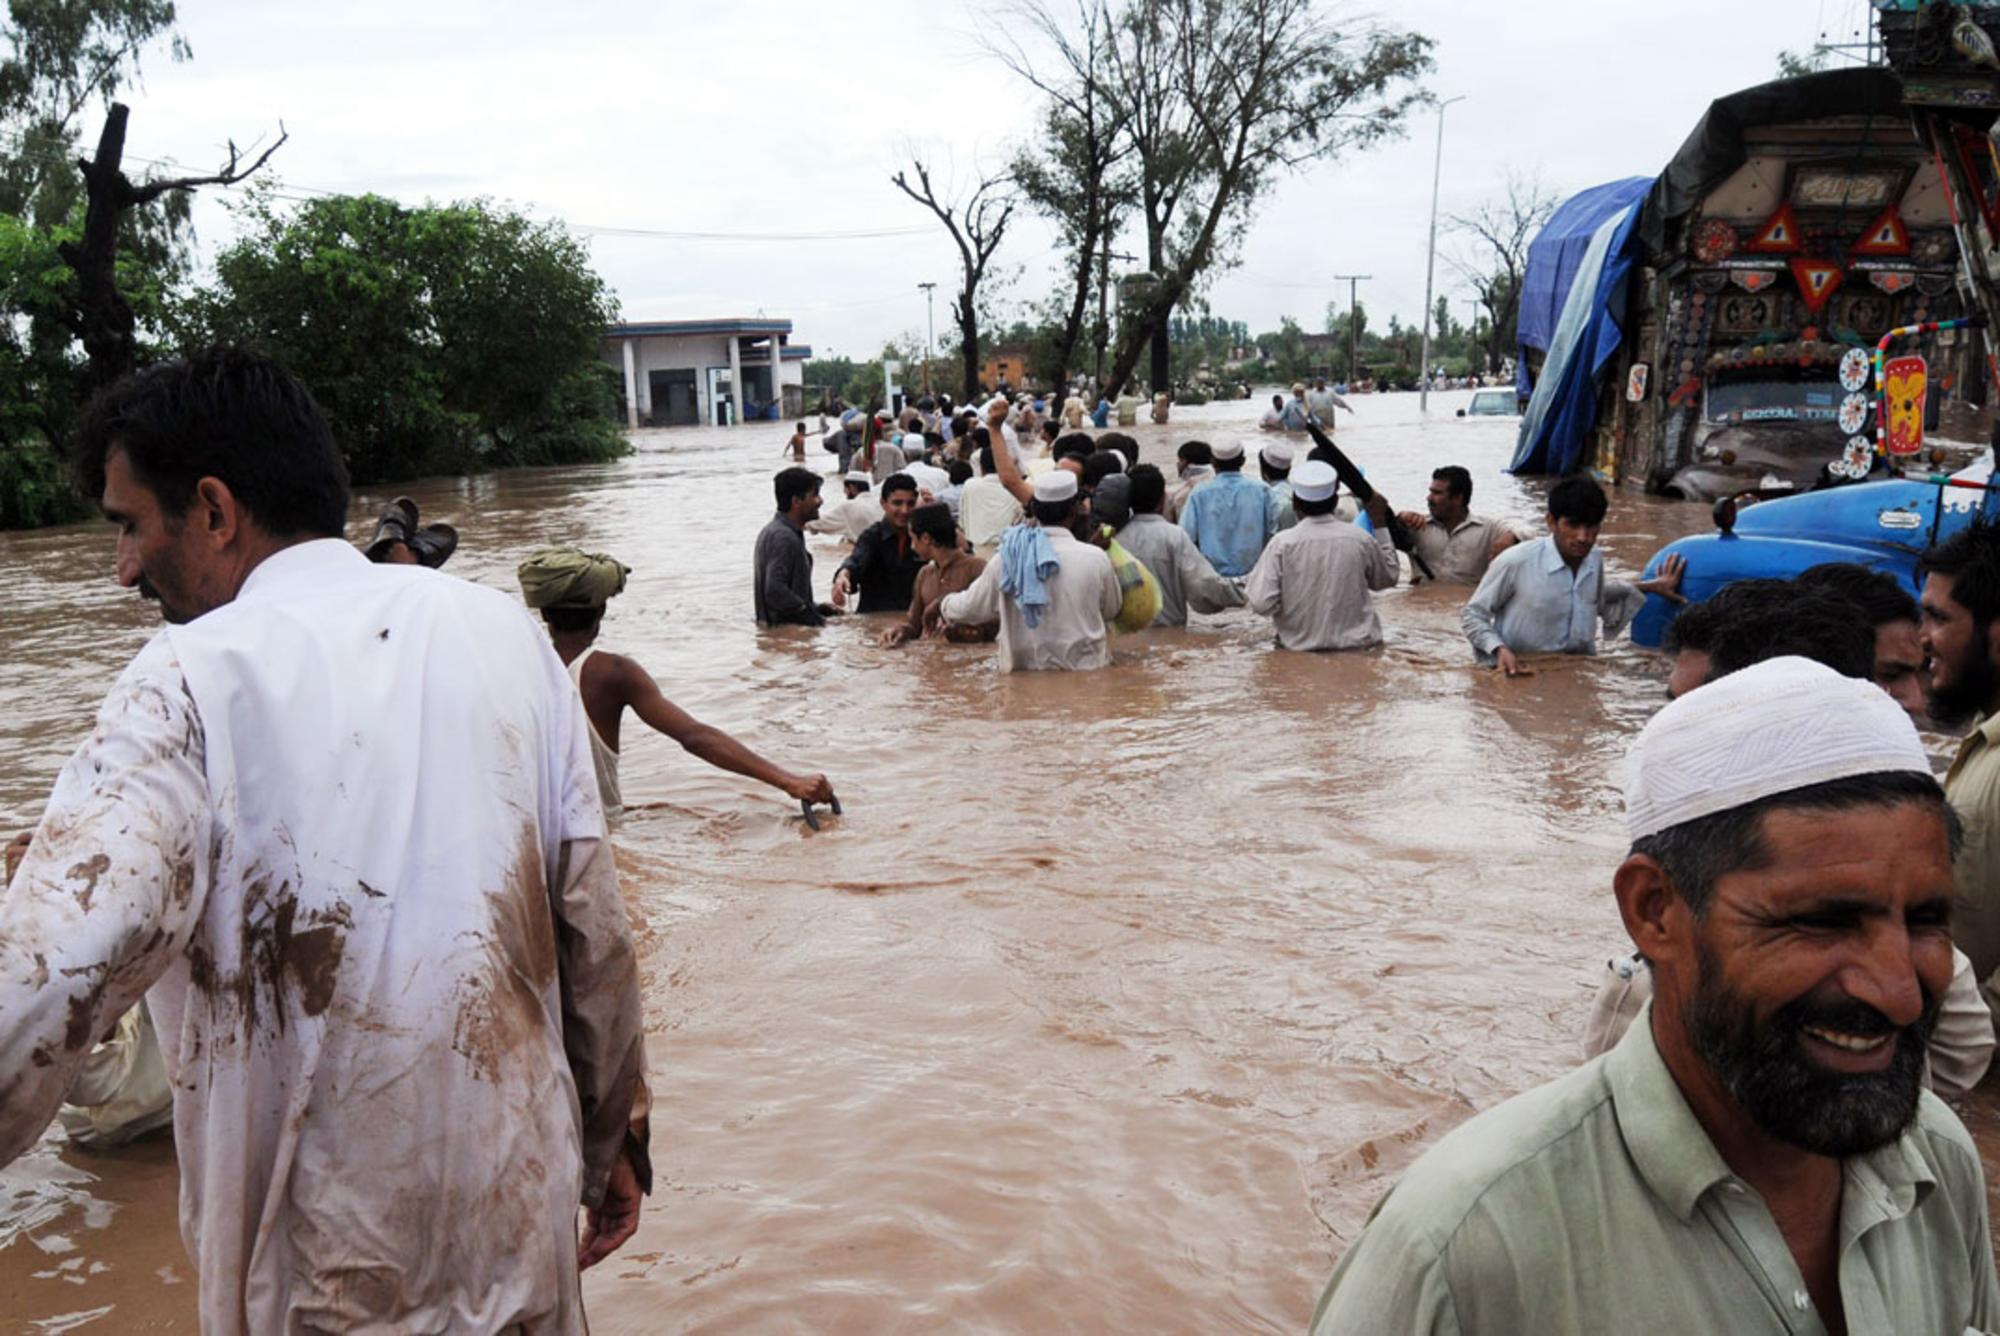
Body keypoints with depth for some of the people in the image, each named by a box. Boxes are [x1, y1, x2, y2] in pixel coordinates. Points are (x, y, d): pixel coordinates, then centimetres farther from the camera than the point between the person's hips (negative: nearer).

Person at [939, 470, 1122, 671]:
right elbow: (1112, 609, 9)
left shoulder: (1008, 557, -3)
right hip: (1084, 672, -2)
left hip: (1023, 672, 3)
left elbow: (970, 609, 9)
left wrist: (944, 606, 33)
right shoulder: (1095, 559, -10)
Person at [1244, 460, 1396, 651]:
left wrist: (1249, 582, 7)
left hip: (1300, 649, -2)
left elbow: (1262, 604, -16)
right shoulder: (1360, 539, -4)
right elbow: (1388, 579, 16)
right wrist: (1380, 521, 17)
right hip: (1357, 646, 2)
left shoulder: (1282, 544, -11)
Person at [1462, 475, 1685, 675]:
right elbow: (1472, 615, -5)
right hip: (1520, 674, -5)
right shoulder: (1515, 562, -15)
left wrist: (1647, 588, 24)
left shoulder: (1594, 559, 4)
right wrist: (1499, 649, -20)